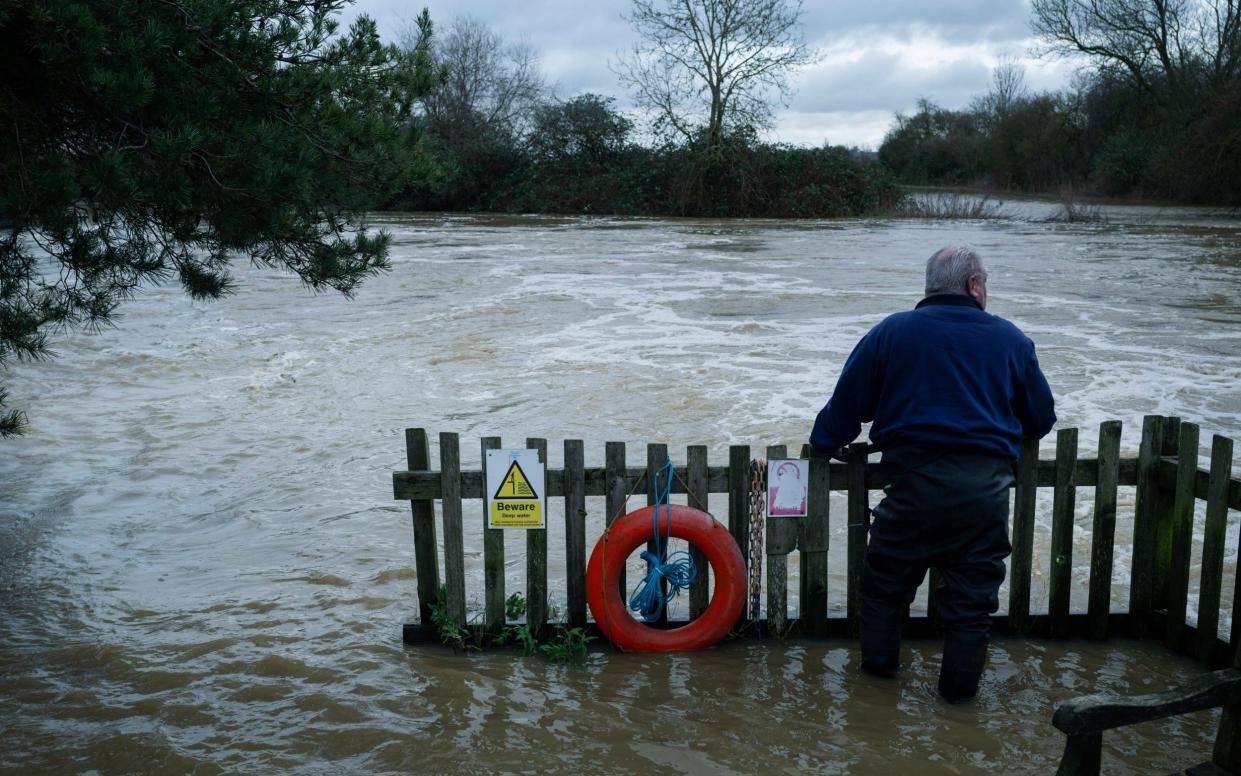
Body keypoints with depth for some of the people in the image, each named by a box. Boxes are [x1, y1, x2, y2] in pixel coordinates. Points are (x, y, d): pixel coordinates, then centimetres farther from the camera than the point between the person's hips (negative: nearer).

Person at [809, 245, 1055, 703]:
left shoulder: (893, 331, 5)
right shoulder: (1010, 339, 10)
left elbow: (847, 402, 5)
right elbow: (1042, 417, 17)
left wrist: (822, 446, 20)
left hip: (915, 478, -1)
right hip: (985, 488, 1)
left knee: (886, 577, 17)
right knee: (971, 593, 12)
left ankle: (878, 665, 27)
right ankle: (959, 687, 21)